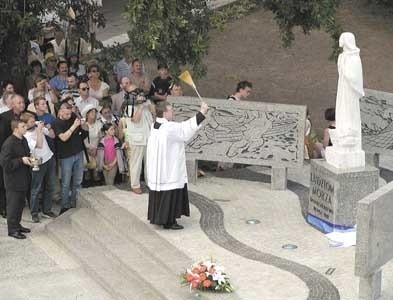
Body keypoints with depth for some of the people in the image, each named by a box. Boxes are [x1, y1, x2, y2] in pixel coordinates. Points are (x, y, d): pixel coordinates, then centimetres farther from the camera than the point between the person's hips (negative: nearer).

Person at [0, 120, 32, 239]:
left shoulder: (23, 140, 7)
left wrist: (29, 159, 4)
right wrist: (21, 161, -25)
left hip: (23, 179, 8)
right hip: (13, 181, -8)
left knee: (20, 204, 17)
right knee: (13, 205, 1)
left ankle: (17, 225, 30)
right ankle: (12, 229, 9)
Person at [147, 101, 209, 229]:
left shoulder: (155, 126, 5)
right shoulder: (170, 128, -22)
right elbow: (186, 128, -19)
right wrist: (202, 112, -18)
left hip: (157, 169, 9)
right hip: (170, 169, -9)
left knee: (159, 193, 18)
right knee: (171, 194, 1)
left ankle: (156, 217, 27)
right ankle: (168, 221, 7)